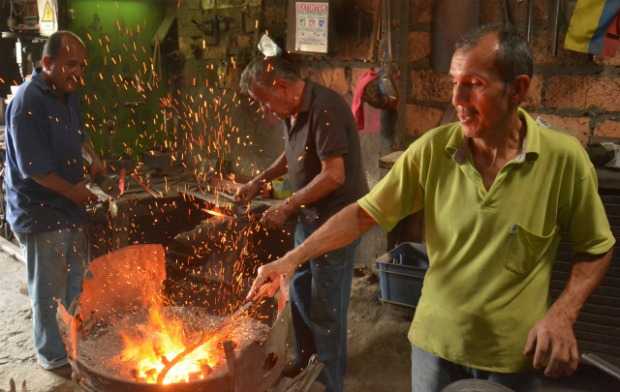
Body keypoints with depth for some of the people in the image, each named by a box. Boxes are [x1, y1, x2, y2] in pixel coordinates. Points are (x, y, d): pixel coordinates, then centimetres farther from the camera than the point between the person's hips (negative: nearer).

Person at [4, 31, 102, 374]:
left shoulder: (68, 94, 4)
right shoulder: (27, 102, -23)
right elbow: (33, 167, -24)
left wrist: (93, 156, 8)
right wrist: (74, 191, -14)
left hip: (68, 205, 9)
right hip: (40, 211, -9)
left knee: (76, 277, 21)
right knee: (49, 289, 5)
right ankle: (53, 355, 24)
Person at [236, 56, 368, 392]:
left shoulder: (325, 108, -22)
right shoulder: (293, 111, 7)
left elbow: (334, 175, -26)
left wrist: (286, 207, -20)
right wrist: (260, 180, 11)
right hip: (310, 217, 9)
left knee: (326, 309, 2)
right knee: (301, 297, 21)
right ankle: (304, 364, 41)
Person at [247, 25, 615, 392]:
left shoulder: (564, 158, -15)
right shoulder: (432, 149, -12)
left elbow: (597, 248, -2)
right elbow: (365, 212, -8)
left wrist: (562, 315, -16)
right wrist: (293, 258, -15)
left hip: (513, 355, -1)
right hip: (435, 341, 2)